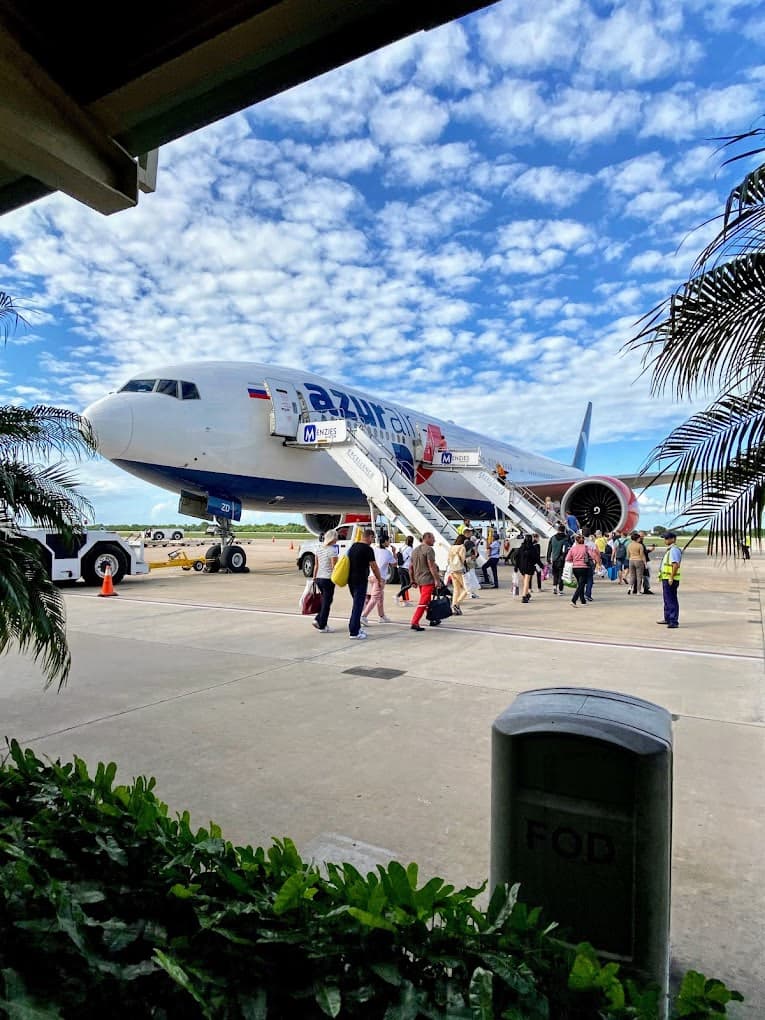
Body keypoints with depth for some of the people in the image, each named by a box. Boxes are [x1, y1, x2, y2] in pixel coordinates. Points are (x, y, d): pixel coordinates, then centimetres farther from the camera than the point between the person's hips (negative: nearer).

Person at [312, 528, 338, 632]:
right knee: (326, 603, 3)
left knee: (324, 601, 21)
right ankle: (322, 626, 9)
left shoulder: (319, 548, 7)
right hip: (328, 579, -7)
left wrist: (314, 577, 19)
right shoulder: (332, 550, -15)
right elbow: (334, 567, -15)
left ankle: (318, 620, 14)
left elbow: (316, 565, 12)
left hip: (319, 578, 7)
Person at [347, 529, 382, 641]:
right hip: (360, 581, -8)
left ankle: (356, 628, 24)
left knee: (356, 605, 19)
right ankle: (354, 633, -2)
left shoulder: (353, 546, 11)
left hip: (351, 580, 8)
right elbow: (374, 567, -11)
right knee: (358, 606, -4)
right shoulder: (368, 549, -13)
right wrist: (379, 580, 2)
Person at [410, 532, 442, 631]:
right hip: (427, 580, -9)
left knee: (427, 601, 19)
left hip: (419, 580, 9)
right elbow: (431, 566, -19)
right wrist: (437, 579, -18)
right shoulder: (429, 549, -11)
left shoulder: (415, 550, 16)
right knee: (423, 602, -8)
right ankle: (414, 623, -12)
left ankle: (432, 620, 29)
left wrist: (413, 580, 22)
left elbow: (411, 567, 18)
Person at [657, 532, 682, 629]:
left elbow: (676, 564, -25)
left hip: (669, 579, -11)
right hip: (666, 578, 11)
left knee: (671, 600, -9)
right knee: (667, 599, 19)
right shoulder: (669, 549, 17)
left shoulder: (673, 550, -16)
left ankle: (674, 622, -8)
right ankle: (668, 619, 30)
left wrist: (671, 578, -25)